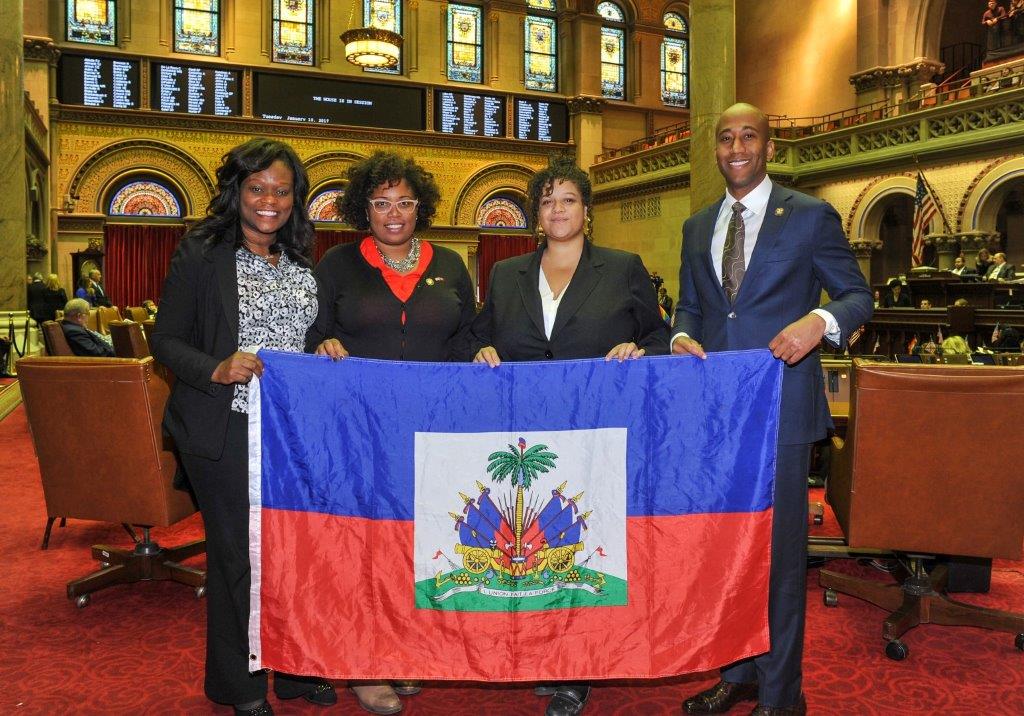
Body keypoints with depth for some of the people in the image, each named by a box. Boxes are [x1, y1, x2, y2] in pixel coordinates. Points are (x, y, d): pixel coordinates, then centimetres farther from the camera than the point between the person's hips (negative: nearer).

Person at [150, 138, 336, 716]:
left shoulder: (304, 266, 11)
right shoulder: (200, 254, -3)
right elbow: (166, 341, -5)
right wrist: (218, 370, -21)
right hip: (227, 432, -4)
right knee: (235, 551, 7)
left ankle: (298, 669, 30)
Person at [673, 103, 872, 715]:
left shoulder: (811, 216, 0)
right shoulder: (698, 228, 15)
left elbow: (857, 295, 0)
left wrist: (820, 320, -21)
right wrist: (683, 337, -2)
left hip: (780, 407, -5)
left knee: (780, 547, 2)